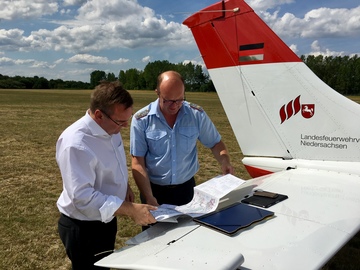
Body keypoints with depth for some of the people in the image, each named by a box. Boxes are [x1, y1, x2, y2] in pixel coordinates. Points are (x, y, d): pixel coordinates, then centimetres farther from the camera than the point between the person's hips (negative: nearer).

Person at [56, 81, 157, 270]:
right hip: (83, 229, -8)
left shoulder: (110, 128, -5)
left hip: (105, 220, 8)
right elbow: (83, 197, -35)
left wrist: (124, 187, 1)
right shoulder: (76, 144, -32)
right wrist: (131, 210, -35)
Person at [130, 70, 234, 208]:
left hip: (186, 188, 2)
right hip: (154, 190, -1)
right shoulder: (141, 120, -13)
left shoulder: (197, 114, -7)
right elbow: (138, 162, -12)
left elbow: (215, 143, 5)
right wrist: (149, 197, -21)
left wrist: (224, 162, -15)